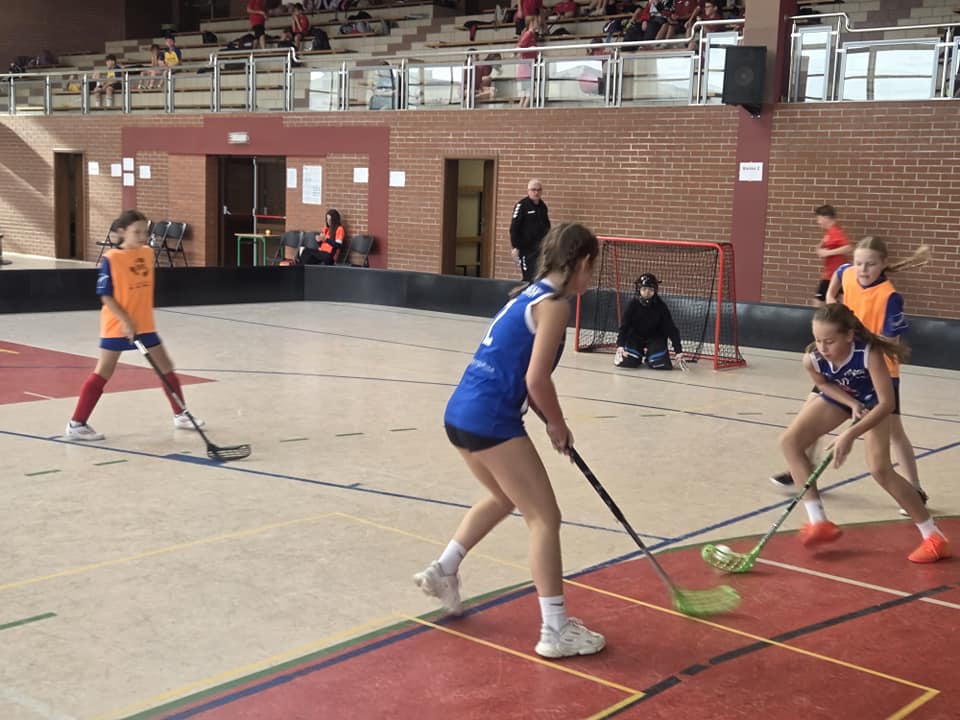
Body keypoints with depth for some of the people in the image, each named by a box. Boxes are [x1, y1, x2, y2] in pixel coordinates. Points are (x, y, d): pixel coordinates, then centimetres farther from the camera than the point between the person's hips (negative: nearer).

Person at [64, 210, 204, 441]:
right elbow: (105, 296, -14)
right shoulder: (111, 259, -13)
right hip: (117, 325, -6)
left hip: (144, 324, 6)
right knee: (103, 373, -3)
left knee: (166, 366, 9)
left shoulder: (148, 252, 4)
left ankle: (180, 415, 24)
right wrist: (125, 320, -22)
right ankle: (76, 424, 4)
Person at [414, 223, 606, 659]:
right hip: (491, 421, -9)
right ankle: (555, 630, 2)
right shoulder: (555, 304, -9)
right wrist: (558, 425, 0)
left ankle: (443, 570, 36)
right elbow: (536, 380, -16)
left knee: (506, 498, 31)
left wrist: (549, 422, 15)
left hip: (462, 414, 9)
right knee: (545, 517, -1)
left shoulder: (532, 294, 18)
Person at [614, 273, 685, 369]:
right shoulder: (633, 303, -17)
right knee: (627, 361, -20)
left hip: (655, 337, 0)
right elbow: (624, 325, -16)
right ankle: (639, 354, 17)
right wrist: (620, 345, -30)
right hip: (635, 336, 0)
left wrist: (678, 351, -19)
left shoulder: (661, 306, -17)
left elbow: (671, 328, -15)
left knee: (660, 363, -20)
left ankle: (648, 355, 16)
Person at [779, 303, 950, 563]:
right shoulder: (812, 359, -31)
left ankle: (933, 537, -4)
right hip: (837, 397, 5)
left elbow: (887, 403, -39)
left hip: (871, 402, -5)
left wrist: (850, 435, -47)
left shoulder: (870, 354, -41)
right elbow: (822, 384, -7)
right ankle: (819, 523, -5)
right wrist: (851, 403, -22)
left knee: (880, 469, -19)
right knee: (790, 441, -10)